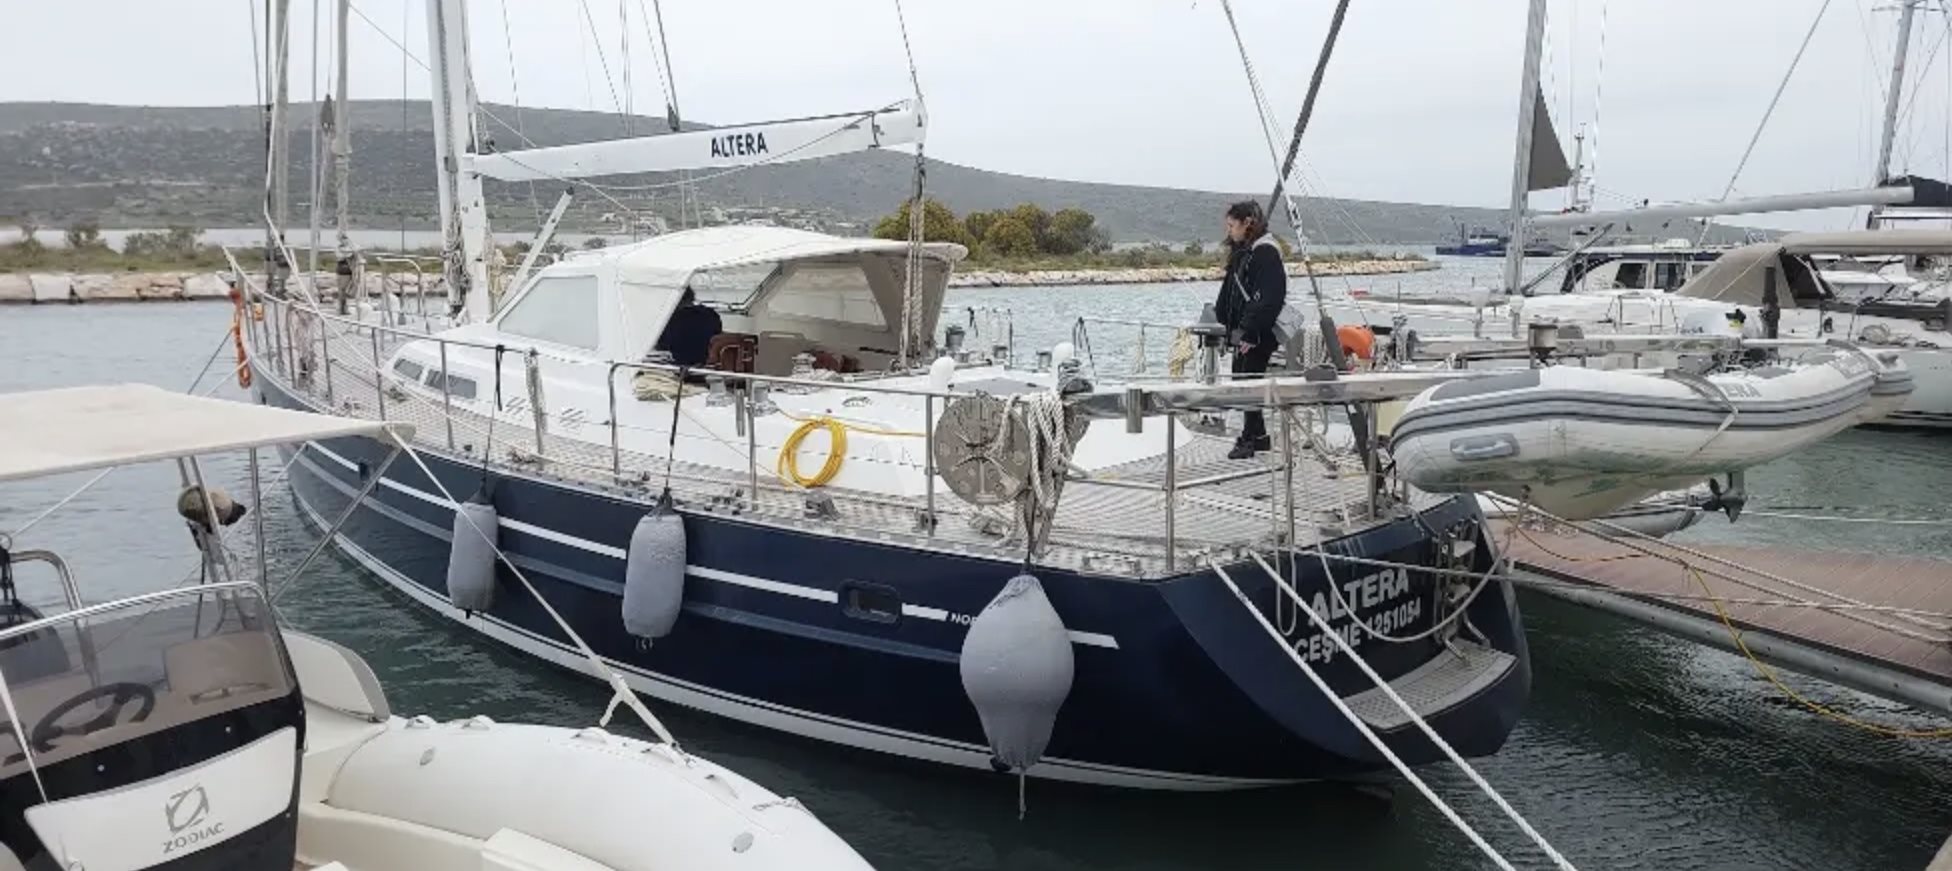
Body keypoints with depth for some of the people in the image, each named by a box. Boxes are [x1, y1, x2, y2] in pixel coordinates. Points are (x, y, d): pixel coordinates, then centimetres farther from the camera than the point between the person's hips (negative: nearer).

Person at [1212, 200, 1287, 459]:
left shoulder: (1265, 252, -13)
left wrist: (1251, 333, -23)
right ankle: (1258, 435, 22)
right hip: (1243, 331, 9)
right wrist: (1223, 320, 12)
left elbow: (1269, 298, -21)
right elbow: (1230, 291, 20)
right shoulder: (1241, 252, 16)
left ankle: (1250, 437, 3)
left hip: (1260, 334, -9)